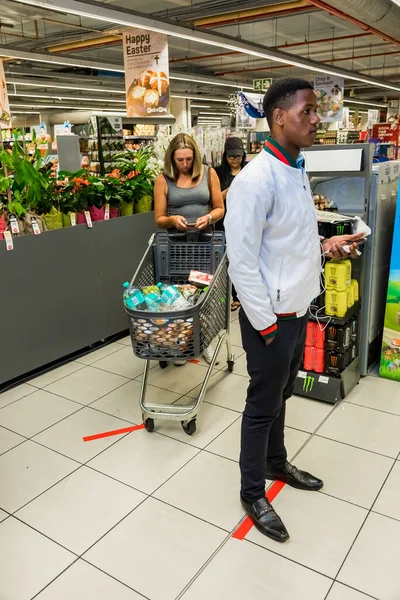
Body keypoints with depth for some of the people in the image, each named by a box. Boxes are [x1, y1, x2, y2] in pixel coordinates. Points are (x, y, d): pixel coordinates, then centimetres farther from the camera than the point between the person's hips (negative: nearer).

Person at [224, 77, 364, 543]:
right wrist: (266, 324, -18)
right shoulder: (257, 178, -21)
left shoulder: (297, 171, 8)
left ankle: (276, 463, 46)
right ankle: (252, 493, 29)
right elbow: (241, 261, -22)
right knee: (262, 406, 8)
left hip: (297, 310, 8)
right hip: (270, 316, -8)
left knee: (280, 396, 24)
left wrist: (323, 245, 2)